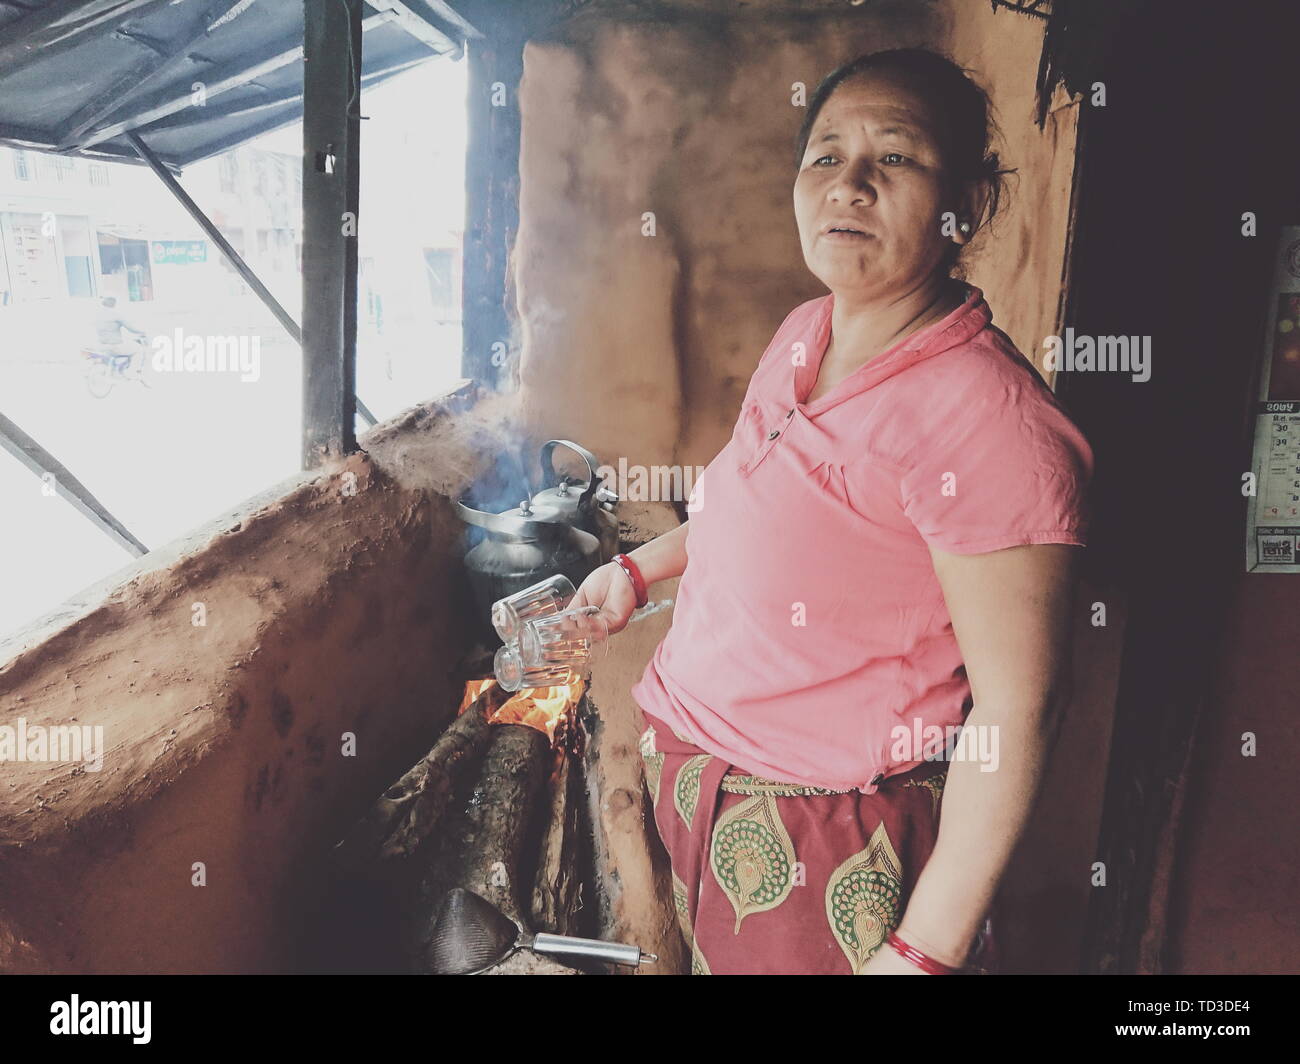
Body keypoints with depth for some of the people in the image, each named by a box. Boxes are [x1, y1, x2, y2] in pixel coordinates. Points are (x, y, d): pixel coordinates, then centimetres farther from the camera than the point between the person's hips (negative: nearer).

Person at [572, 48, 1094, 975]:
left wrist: (926, 951, -19)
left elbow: (1018, 707, -23)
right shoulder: (805, 334, -1)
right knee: (710, 957, 26)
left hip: (829, 844, -7)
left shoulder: (986, 420, -26)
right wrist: (642, 568, 18)